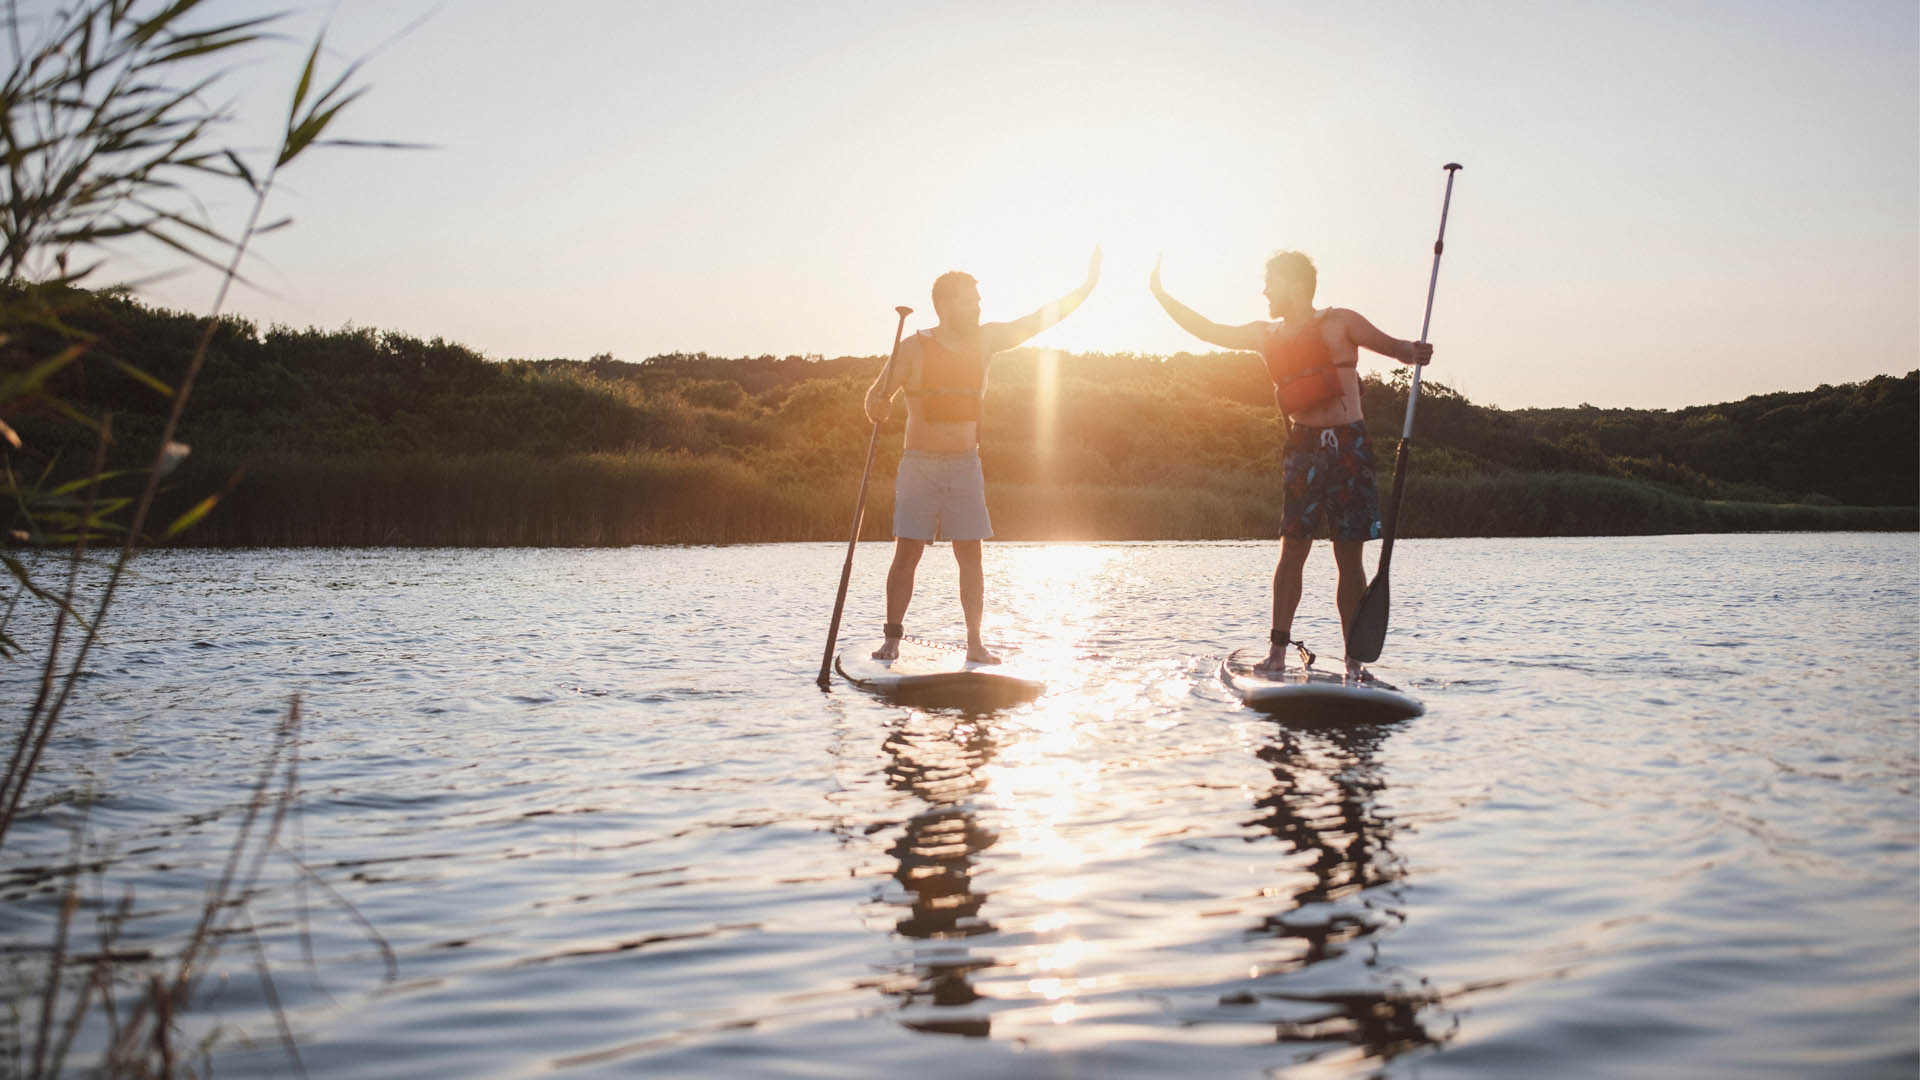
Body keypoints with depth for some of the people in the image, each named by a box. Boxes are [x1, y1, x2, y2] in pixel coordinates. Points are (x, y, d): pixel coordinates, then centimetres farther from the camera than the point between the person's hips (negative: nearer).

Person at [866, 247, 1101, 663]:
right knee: (907, 553, -6)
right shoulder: (914, 348, -6)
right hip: (919, 465, -3)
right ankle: (892, 638, 2)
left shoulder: (984, 340, 5)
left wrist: (1086, 286, 4)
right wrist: (877, 405, -32)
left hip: (966, 466, 3)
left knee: (970, 555, 1)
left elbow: (1041, 319, 8)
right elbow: (876, 396, -7)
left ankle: (975, 643, 5)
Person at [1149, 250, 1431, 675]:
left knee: (1349, 556, -2)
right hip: (1303, 448, 3)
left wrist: (1412, 352, -28)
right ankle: (1278, 651, 0)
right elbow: (1208, 330, 21)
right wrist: (1161, 294, 17)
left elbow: (1391, 345, -4)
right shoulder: (1266, 335, 14)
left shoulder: (1340, 323, 2)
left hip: (1347, 445, -3)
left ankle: (1354, 660, 1)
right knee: (1293, 549, -4)